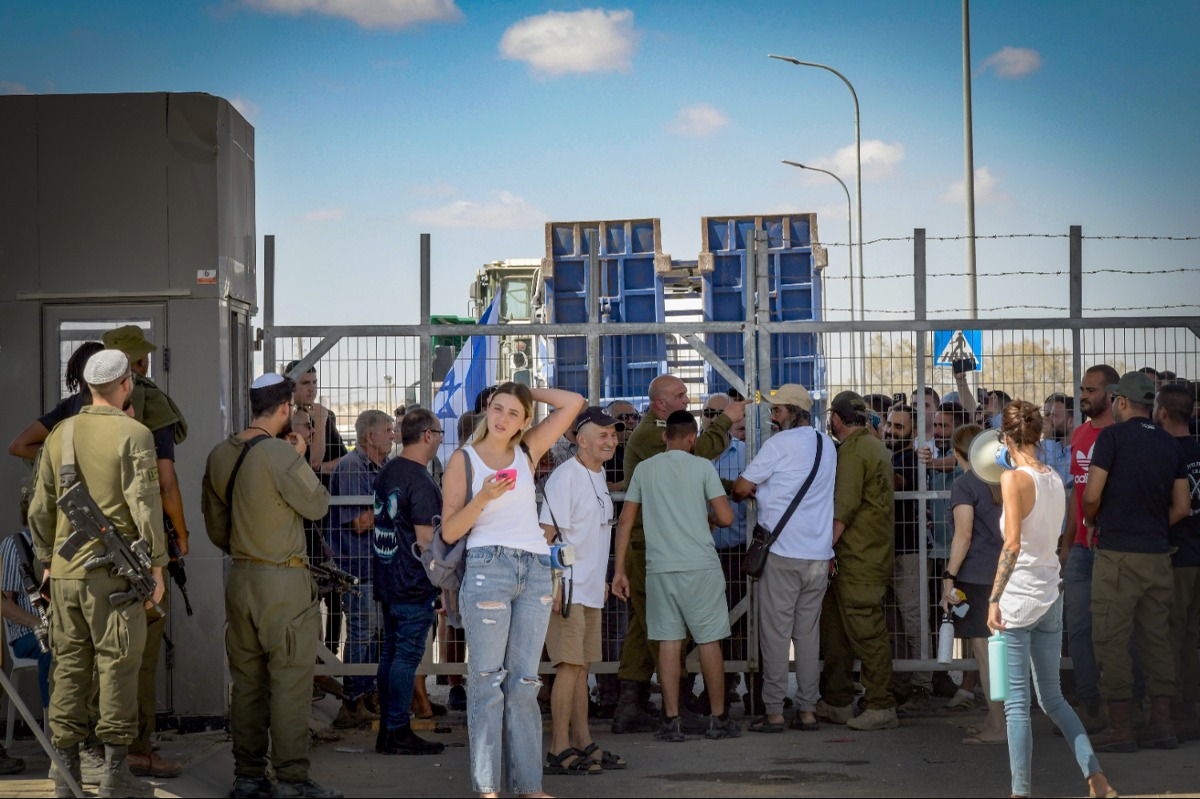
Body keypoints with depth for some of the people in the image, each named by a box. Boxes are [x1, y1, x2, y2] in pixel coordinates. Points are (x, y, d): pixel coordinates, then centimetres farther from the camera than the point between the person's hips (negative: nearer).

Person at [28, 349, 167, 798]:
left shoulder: (60, 435, 9)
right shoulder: (133, 435, -8)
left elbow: (40, 509, 11)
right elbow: (145, 504, -13)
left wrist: (48, 563, 20)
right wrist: (156, 565, -6)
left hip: (66, 571, 5)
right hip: (115, 570, -5)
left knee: (69, 667, 8)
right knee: (117, 665, -1)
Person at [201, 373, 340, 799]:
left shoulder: (219, 455, 7)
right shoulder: (281, 453, -16)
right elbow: (317, 505, -5)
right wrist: (301, 459, 7)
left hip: (240, 577, 7)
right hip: (284, 580, -7)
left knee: (247, 681, 11)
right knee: (290, 680, -3)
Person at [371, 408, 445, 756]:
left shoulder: (387, 472, 13)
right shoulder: (420, 481, -16)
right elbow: (425, 538, -19)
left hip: (386, 579, 9)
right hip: (413, 584, -9)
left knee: (391, 652, 12)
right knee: (407, 655, -5)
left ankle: (387, 730, 16)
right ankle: (399, 731, -4)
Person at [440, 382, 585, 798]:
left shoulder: (527, 452, 14)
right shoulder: (464, 459, 4)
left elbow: (573, 403, 9)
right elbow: (449, 531, -1)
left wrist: (528, 391, 13)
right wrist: (483, 498, -14)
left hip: (535, 572, 4)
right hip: (488, 568, -4)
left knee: (524, 681, 5)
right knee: (488, 679, -5)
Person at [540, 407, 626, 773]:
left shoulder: (598, 476, 15)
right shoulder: (565, 477, -14)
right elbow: (547, 533, -17)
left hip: (590, 590, 9)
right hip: (567, 588, -9)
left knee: (582, 666, 12)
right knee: (569, 666, -10)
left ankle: (583, 744, 17)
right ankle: (560, 750, -8)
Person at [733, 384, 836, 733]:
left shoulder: (780, 444, -9)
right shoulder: (827, 445, 12)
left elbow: (741, 487, -7)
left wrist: (748, 493, 14)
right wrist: (766, 491, 18)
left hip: (782, 552, -6)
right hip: (819, 554, 6)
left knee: (776, 632, -1)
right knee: (809, 632, 9)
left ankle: (773, 711, 0)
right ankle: (808, 710, 8)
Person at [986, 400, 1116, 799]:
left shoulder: (1014, 478, -13)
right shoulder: (1055, 479, 7)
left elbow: (1012, 544, -22)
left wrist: (994, 599, -20)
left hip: (1017, 600, -7)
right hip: (1051, 600, 7)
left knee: (1017, 703, 0)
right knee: (1053, 698, 17)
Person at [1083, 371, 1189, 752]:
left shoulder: (1113, 436, -8)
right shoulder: (1171, 445, 10)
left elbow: (1092, 496, -12)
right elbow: (1182, 507, 9)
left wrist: (1090, 522, 8)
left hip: (1117, 553, -6)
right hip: (1158, 554, 6)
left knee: (1112, 641, -1)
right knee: (1156, 638, 10)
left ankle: (1120, 728, -2)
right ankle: (1161, 725, 10)